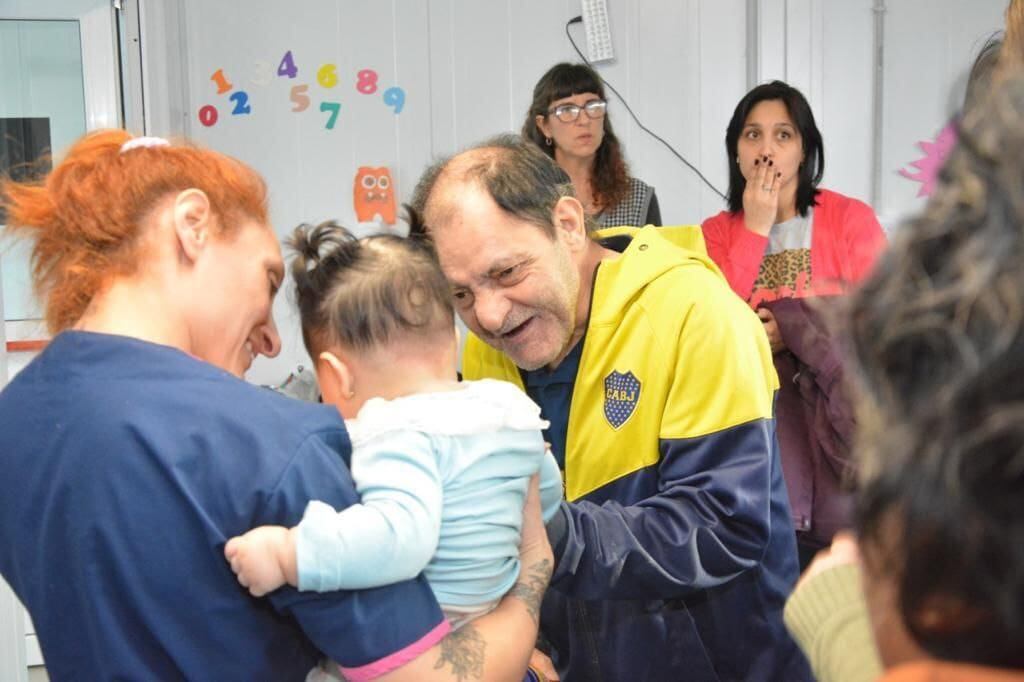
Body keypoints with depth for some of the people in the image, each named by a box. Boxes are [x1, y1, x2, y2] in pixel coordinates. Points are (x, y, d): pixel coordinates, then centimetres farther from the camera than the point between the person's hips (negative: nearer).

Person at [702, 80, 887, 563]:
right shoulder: (716, 233, 7)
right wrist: (755, 228, -8)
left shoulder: (851, 219, 1)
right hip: (756, 394, 1)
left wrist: (793, 333, -11)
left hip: (840, 390, -1)